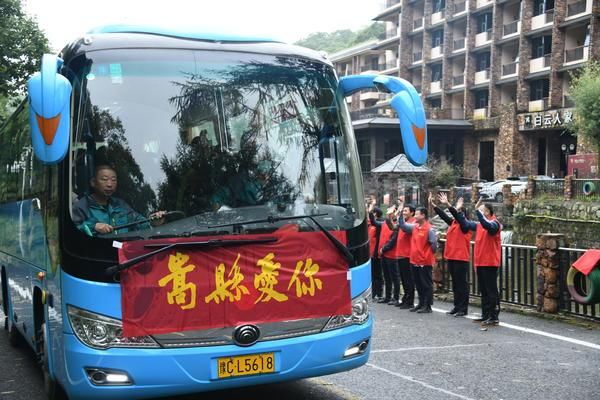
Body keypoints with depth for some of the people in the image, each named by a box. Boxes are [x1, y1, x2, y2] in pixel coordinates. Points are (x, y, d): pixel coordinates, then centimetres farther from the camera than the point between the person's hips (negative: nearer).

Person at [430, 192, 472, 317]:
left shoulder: (465, 224, -9)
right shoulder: (453, 222, 11)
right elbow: (443, 216, 5)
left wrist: (448, 205, -34)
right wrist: (433, 205, -4)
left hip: (461, 258, -8)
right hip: (451, 257, 8)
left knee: (462, 283, -2)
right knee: (455, 283, 13)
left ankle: (463, 308, 3)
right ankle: (457, 306, 20)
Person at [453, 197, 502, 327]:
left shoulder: (494, 224, -12)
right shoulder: (479, 224, 11)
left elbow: (487, 225, -34)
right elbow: (465, 224, 18)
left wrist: (477, 210, -33)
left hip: (490, 263, -9)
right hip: (480, 263, 9)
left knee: (491, 291, -5)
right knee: (483, 291, 14)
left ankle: (494, 317, -1)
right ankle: (485, 315, 22)